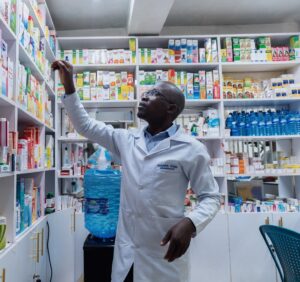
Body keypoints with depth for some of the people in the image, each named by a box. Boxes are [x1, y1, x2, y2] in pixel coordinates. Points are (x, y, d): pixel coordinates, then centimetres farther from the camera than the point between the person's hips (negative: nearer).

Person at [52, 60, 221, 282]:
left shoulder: (191, 149, -9)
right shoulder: (127, 140, 4)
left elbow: (211, 197, -5)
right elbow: (85, 125, 11)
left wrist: (190, 224, -23)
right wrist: (69, 87, 4)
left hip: (164, 255, -4)